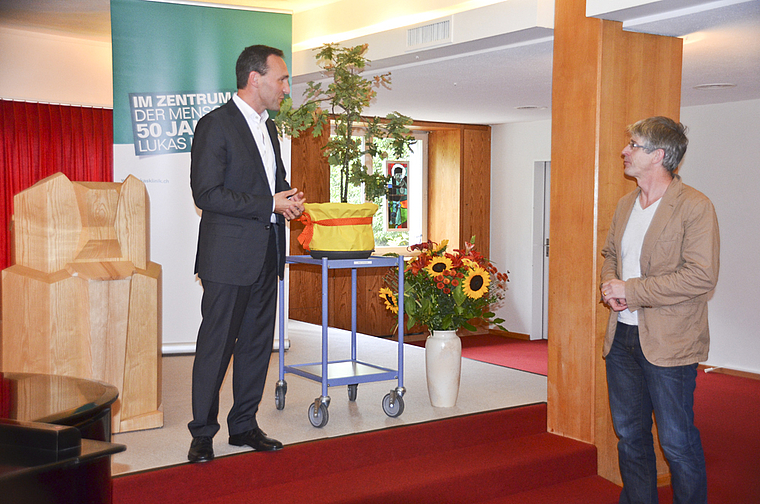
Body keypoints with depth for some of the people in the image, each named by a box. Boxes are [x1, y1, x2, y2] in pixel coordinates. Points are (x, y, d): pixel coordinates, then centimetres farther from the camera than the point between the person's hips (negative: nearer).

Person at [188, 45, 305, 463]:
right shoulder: (215, 125, -10)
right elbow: (207, 194, -17)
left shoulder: (268, 127, 16)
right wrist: (270, 205, -17)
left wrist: (289, 198, 3)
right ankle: (202, 433, 13)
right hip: (228, 256, -8)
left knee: (257, 343, 12)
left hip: (266, 256, 8)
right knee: (216, 346, 0)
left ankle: (244, 425, 24)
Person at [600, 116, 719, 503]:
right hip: (622, 335, 7)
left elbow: (702, 275, -21)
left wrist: (632, 290, -19)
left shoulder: (695, 207, -14)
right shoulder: (625, 204, 11)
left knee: (677, 442, 2)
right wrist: (609, 285, 0)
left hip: (669, 342, -7)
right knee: (629, 432, 17)